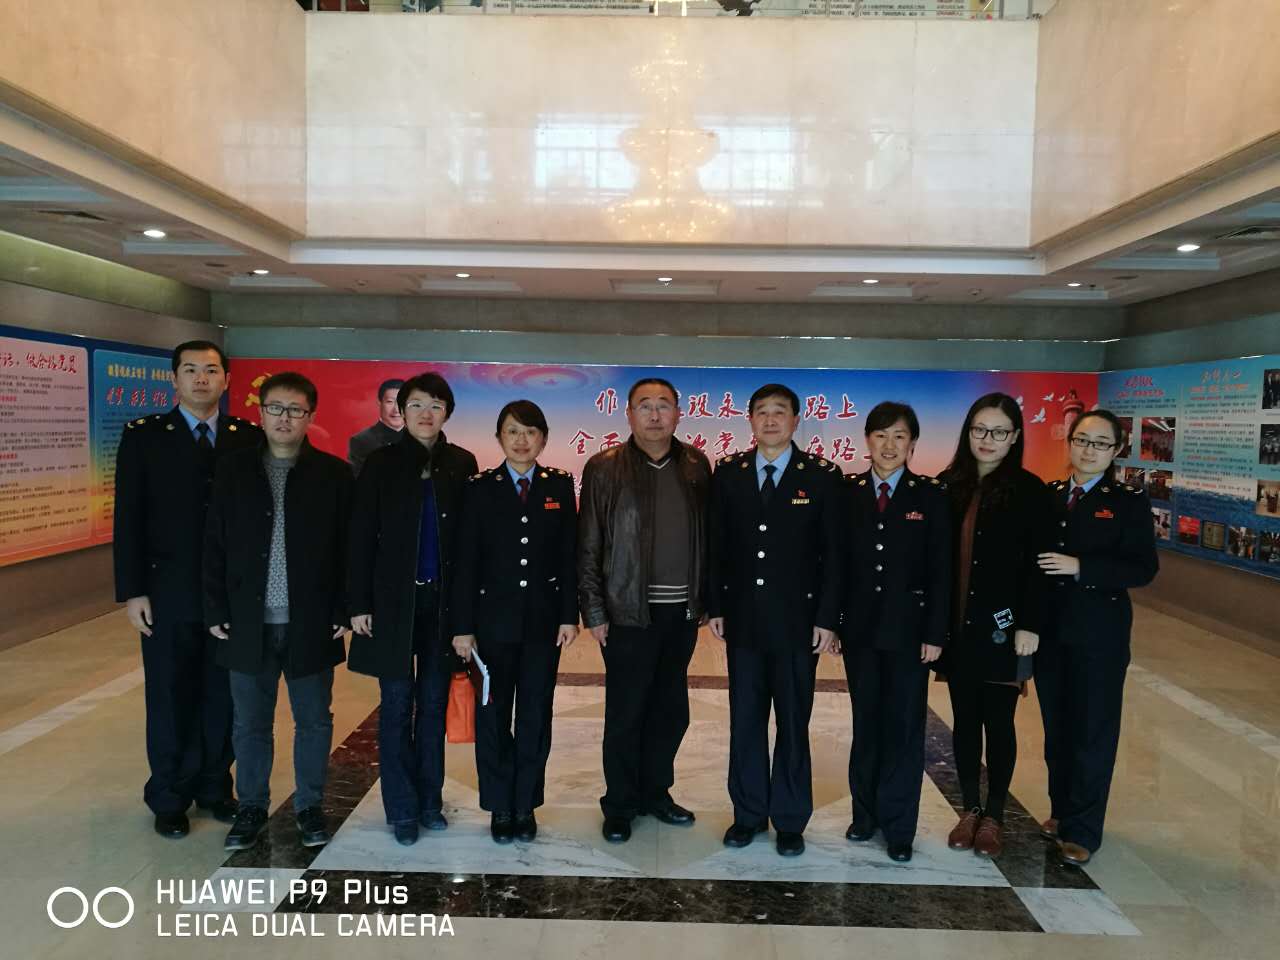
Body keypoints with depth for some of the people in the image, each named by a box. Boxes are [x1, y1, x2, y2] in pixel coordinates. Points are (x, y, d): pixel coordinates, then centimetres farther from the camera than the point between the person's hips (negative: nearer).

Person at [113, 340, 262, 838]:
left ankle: (214, 786, 28)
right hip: (169, 593, -1)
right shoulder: (143, 436, 0)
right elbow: (128, 519, -2)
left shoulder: (250, 438, 2)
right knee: (170, 698, 10)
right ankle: (169, 798, 26)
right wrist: (132, 591, -7)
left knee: (222, 695, 11)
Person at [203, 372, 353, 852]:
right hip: (248, 623, 1)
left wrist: (343, 611, -6)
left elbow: (347, 548, -2)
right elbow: (215, 545, 4)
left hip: (311, 624, -1)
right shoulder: (233, 470, 3)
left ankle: (309, 806, 28)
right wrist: (216, 611, -1)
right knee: (250, 723, 14)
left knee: (314, 721, 11)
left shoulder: (334, 474, -2)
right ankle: (251, 807, 31)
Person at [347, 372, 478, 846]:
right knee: (397, 704, 4)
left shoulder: (462, 464, 3)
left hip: (444, 600, 2)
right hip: (394, 599, -1)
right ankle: (402, 810, 15)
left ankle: (429, 801, 22)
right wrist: (359, 603, -6)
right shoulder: (381, 463, -1)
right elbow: (362, 537, -2)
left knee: (434, 703, 10)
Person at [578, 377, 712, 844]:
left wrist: (708, 601, 5)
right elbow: (588, 546, -4)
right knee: (625, 713, 6)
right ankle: (620, 805, 24)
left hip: (683, 611, 4)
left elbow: (707, 536, 8)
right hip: (629, 611, -3)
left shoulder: (696, 465, 5)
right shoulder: (604, 468, -4)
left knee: (671, 710, 13)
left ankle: (655, 792, 32)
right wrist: (594, 612, -6)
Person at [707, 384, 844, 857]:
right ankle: (748, 814, 26)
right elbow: (716, 545, 6)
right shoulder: (728, 473, 4)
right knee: (744, 721, 11)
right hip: (743, 619, 2)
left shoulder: (822, 476, -3)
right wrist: (715, 607, 3)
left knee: (793, 724, 9)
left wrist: (827, 618, -7)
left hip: (797, 622, -2)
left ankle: (790, 820, 24)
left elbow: (834, 552, -3)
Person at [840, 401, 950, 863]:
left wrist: (936, 633, -8)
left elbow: (941, 570, -3)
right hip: (860, 628, 2)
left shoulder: (931, 496, -2)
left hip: (908, 629, -2)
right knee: (866, 724, 13)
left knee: (904, 728, 5)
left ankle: (898, 826, 18)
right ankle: (866, 813, 26)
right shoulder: (847, 492, 2)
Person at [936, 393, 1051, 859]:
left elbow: (1036, 565, -8)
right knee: (964, 720, 12)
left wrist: (1029, 626, -12)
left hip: (1002, 629, -3)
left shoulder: (1029, 491, -6)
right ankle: (969, 810, 27)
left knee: (998, 722, 8)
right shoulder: (948, 485, 2)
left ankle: (994, 817, 22)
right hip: (956, 628, 3)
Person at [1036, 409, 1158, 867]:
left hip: (1098, 633, -3)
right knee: (1056, 726, 14)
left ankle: (1082, 830, 15)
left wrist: (1080, 566, -22)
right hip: (1049, 628, 4)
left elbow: (1143, 568, -11)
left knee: (1092, 730, 4)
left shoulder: (1129, 501, -4)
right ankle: (1061, 809, 31)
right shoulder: (1048, 495, 6)